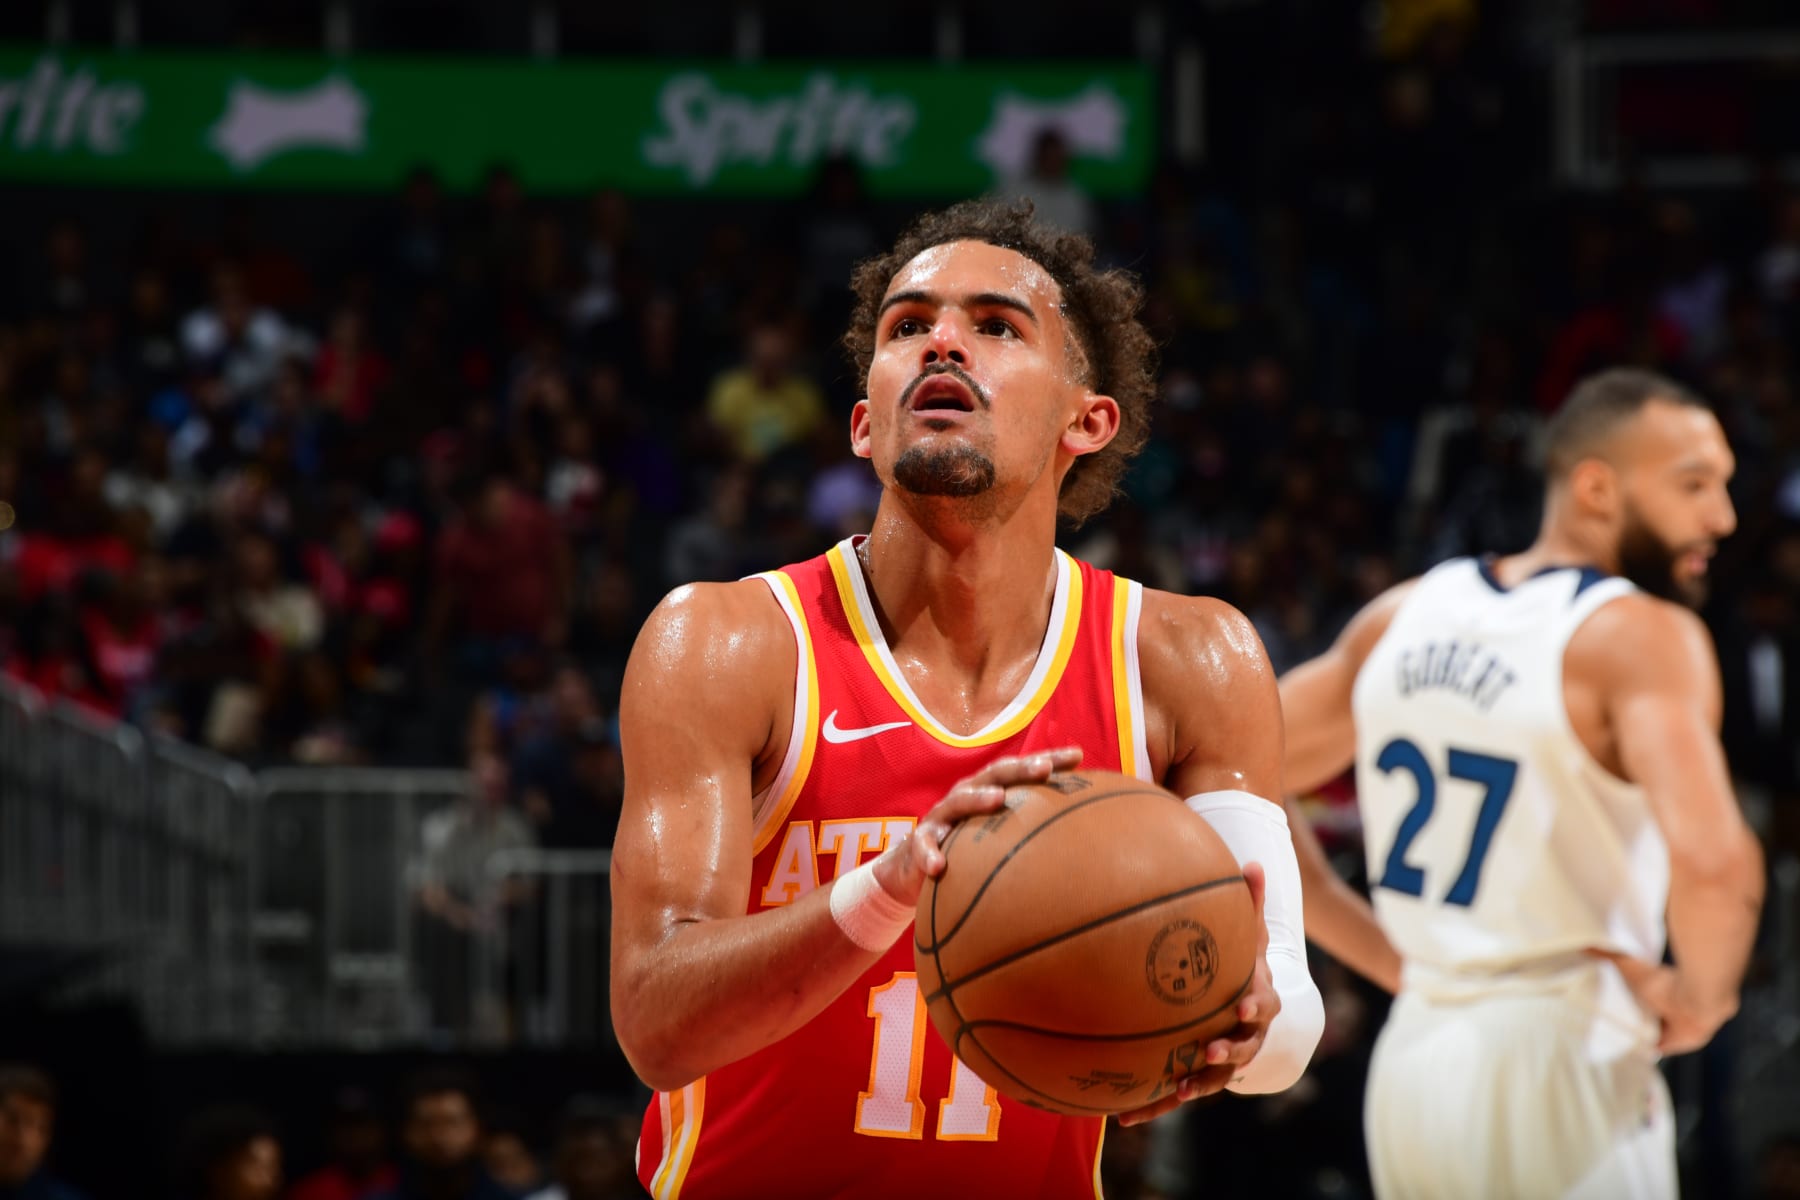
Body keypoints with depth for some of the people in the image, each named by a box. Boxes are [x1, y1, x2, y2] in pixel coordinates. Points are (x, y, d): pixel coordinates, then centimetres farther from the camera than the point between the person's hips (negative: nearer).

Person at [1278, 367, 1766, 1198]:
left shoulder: (1405, 616, 10)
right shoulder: (1642, 636, -12)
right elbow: (1713, 862, -28)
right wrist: (1699, 997, -8)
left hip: (1413, 1065, 7)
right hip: (1558, 1061, -7)